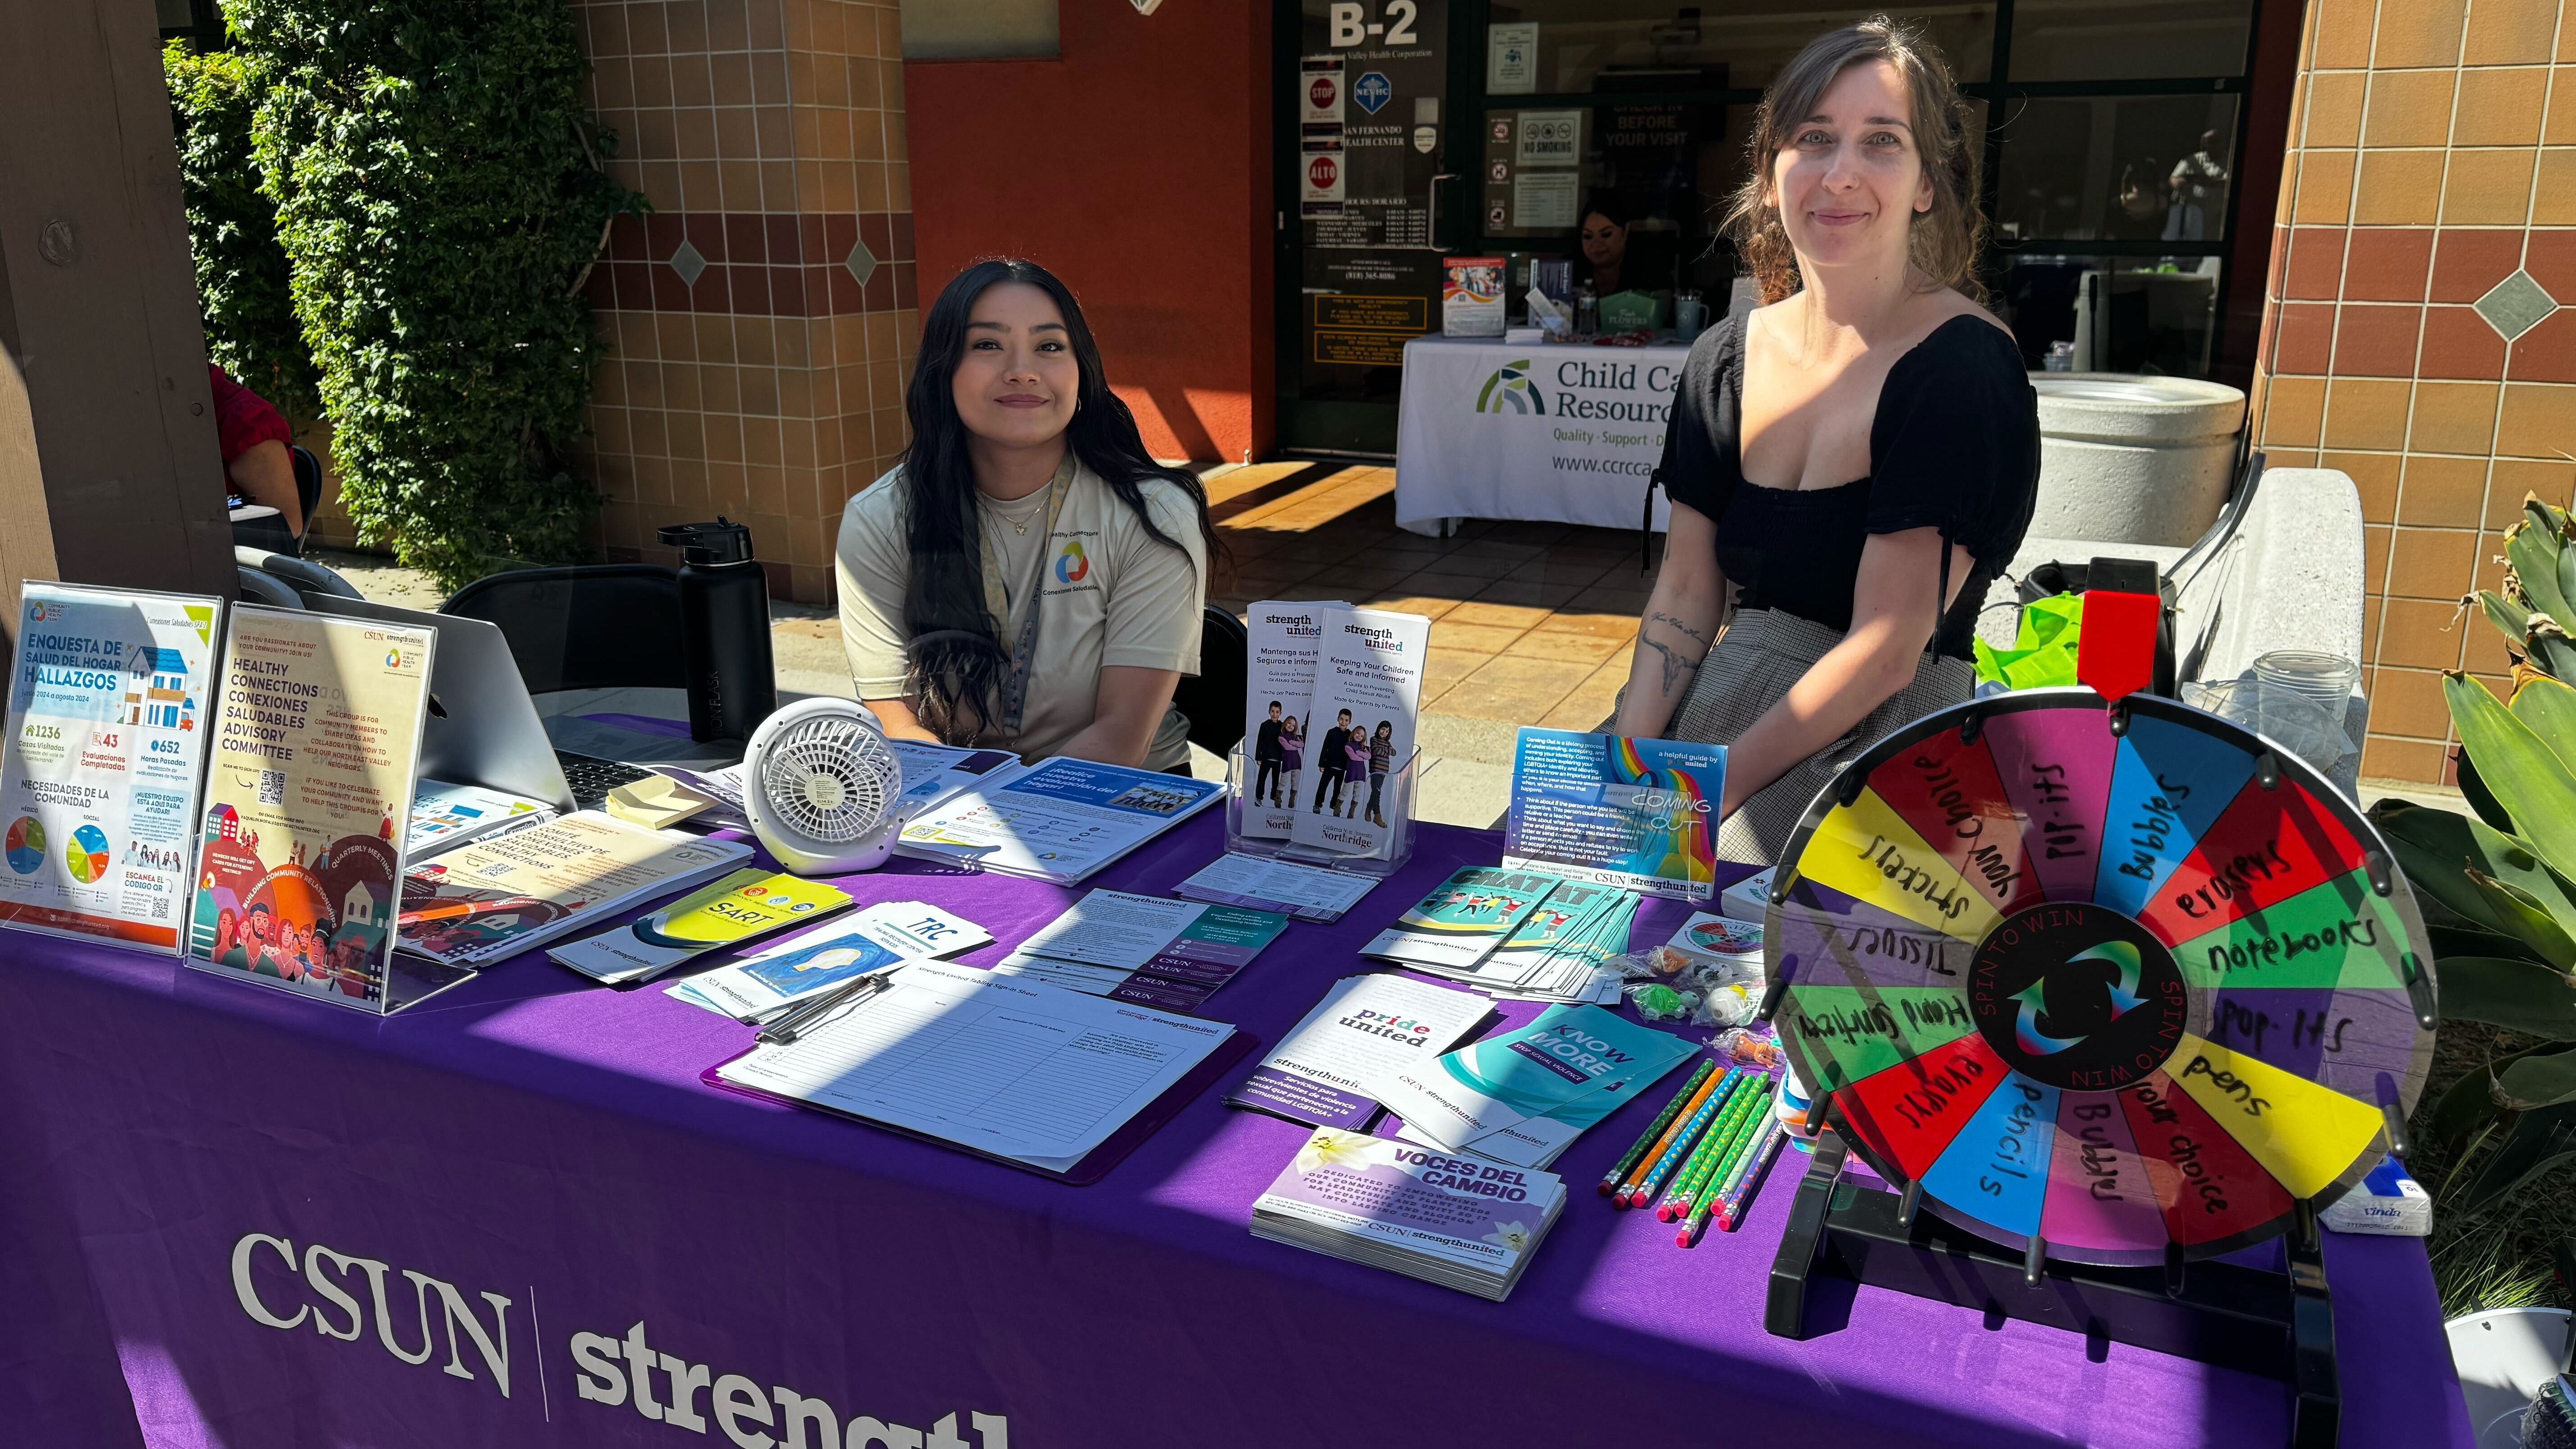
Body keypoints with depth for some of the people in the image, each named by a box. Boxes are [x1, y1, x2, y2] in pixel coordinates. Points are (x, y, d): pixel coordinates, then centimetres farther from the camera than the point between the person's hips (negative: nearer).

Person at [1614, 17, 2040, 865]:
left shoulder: (1962, 371, -12)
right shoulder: (1724, 362, 6)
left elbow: (1886, 651, -17)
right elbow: (1686, 590, 7)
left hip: (1881, 741, -6)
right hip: (1720, 699, 6)